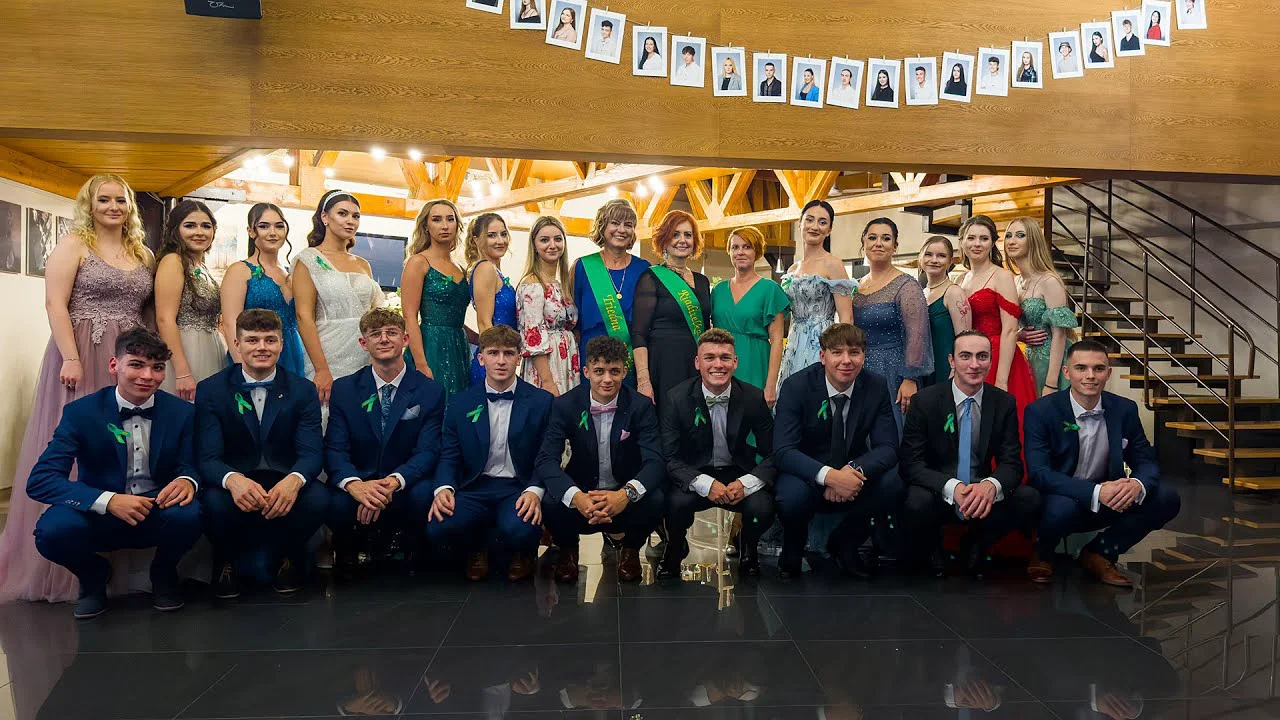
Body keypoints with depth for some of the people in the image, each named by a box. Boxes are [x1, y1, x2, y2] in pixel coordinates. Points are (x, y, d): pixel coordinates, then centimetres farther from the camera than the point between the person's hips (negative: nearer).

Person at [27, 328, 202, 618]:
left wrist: (187, 480, -28)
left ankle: (164, 572, 3)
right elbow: (40, 480, -14)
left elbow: (193, 466, 0)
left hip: (160, 515, 1)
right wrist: (108, 501, -30)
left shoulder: (181, 412, -3)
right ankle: (94, 574, 5)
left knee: (189, 514, -33)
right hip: (100, 517, 0)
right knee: (53, 529, -33)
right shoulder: (81, 412, -8)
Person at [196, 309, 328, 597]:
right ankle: (226, 561, 3)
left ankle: (287, 557, 4)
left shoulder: (303, 390, 1)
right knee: (215, 503, -34)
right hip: (235, 483, 0)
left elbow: (312, 452, -8)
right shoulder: (211, 390, -1)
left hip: (285, 484, 1)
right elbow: (208, 457, -10)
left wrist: (294, 479, -33)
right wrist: (233, 480, -35)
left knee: (317, 498, -31)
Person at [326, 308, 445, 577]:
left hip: (405, 485, 0)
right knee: (338, 503, -33)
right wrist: (355, 484, -29)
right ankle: (349, 552, 5)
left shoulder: (431, 391, 0)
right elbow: (334, 449, -6)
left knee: (424, 494, -34)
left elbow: (428, 451, -9)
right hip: (359, 482, 1)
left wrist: (392, 482, -30)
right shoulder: (344, 389, 3)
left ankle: (407, 548, 2)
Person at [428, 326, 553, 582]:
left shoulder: (541, 401, 2)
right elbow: (449, 456, 8)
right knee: (438, 527, -28)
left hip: (519, 488, -2)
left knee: (520, 530, -35)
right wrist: (444, 488, -14)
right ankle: (475, 549, 10)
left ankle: (523, 553, 7)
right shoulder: (460, 403, 9)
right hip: (475, 488, 2)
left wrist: (535, 491, -20)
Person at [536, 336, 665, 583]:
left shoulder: (641, 407, -9)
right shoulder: (566, 405, -8)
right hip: (582, 492, 0)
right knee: (549, 501, -30)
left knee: (655, 500, -31)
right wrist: (576, 497, -38)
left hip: (626, 500, 0)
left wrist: (627, 494, -41)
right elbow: (546, 459, -18)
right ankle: (567, 550, 6)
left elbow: (654, 461, -19)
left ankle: (631, 550, 4)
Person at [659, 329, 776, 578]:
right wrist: (706, 484, -30)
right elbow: (670, 458, -13)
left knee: (762, 508, -29)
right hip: (695, 475, -1)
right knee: (677, 502, -32)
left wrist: (746, 483, -24)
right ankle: (675, 548, 6)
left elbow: (772, 454, -4)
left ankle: (748, 549, 9)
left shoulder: (754, 398, -8)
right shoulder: (678, 398, -11)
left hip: (738, 474, 1)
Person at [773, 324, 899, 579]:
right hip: (808, 476, -3)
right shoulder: (796, 386, -15)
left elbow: (887, 447, -10)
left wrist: (855, 470, -33)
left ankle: (844, 544, 2)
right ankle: (792, 552, 2)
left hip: (853, 478, 3)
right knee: (793, 494, -36)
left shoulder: (877, 386, -6)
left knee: (895, 480, -26)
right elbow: (783, 451, -23)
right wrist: (828, 475, -40)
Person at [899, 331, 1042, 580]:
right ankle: (930, 552, 2)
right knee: (917, 503, -35)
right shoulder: (925, 400, -9)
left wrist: (991, 485, -30)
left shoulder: (1004, 403, 0)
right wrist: (952, 488, -33)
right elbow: (911, 463, -14)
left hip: (983, 496, 3)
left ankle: (977, 545, 5)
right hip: (938, 494, -3)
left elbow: (1012, 462, -5)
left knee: (1030, 500, -24)